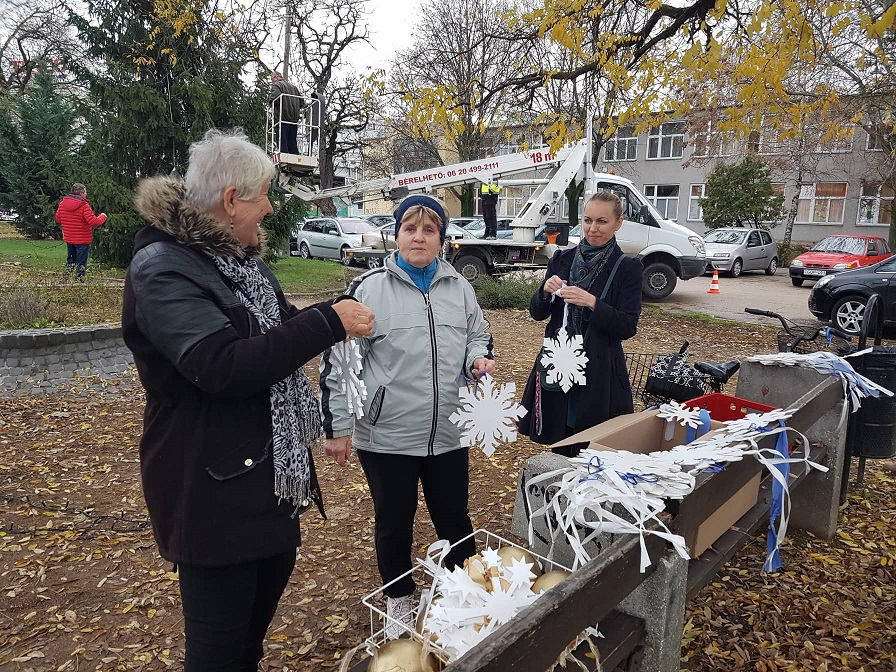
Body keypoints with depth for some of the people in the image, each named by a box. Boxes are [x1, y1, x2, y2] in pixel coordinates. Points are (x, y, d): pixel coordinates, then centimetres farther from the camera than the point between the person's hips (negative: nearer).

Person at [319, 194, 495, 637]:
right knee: (393, 522, 14)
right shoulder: (369, 289, -8)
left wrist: (478, 359, -6)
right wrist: (338, 426, -8)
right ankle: (398, 600, 38)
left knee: (454, 517, 16)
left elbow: (478, 336, 17)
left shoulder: (459, 288, 4)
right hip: (386, 436, -3)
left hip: (448, 434, 3)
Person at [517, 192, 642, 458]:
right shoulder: (562, 259, 6)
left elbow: (627, 327, -8)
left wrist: (592, 303, -22)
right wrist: (546, 291, -12)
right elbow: (537, 313, 8)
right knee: (559, 451, 12)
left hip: (599, 374, -3)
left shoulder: (627, 267, -3)